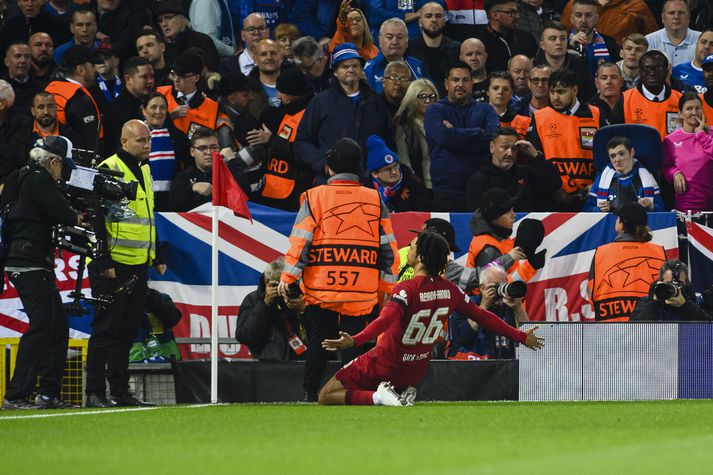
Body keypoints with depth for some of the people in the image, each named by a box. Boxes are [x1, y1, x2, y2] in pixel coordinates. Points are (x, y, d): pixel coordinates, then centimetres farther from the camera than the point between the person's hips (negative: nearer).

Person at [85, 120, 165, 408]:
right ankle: (95, 393, -4)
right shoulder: (108, 170, -10)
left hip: (139, 265, 8)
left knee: (127, 330, 9)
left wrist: (157, 257, 21)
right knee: (106, 329, -6)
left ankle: (120, 391, 13)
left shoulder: (145, 171, 17)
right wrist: (103, 262, -18)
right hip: (113, 264, -8)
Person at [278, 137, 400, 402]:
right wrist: (388, 286, 13)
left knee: (318, 340, 10)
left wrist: (288, 276, -2)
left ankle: (310, 393, 13)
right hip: (362, 289, 1)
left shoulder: (315, 196, -1)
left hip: (320, 288, -1)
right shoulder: (374, 199, 6)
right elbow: (388, 245, 7)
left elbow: (301, 240, -7)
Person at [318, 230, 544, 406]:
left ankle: (379, 397, -19)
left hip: (383, 367, -6)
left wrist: (354, 341, -52)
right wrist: (521, 337, 17)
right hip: (414, 373, 6)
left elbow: (386, 319, -38)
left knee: (326, 396, 1)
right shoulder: (450, 291, -3)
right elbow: (483, 317, 5)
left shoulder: (406, 289, -22)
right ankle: (402, 394, 4)